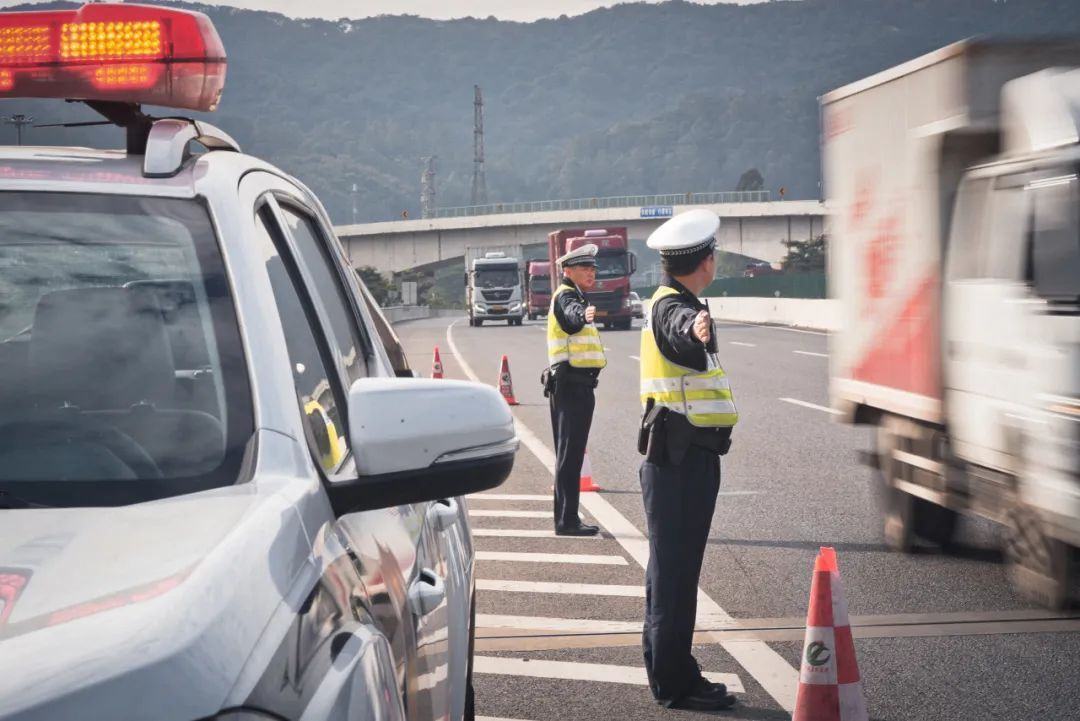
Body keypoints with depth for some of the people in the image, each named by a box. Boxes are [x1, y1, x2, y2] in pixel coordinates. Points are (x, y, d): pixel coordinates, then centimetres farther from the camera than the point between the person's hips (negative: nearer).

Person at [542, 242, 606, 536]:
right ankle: (567, 520, -11)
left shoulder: (574, 297, 19)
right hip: (571, 382, -11)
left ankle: (567, 517, 20)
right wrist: (583, 315, -58)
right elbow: (571, 315, -37)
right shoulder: (566, 296, -13)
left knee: (569, 453, 14)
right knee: (570, 453, -10)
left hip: (575, 385, 11)